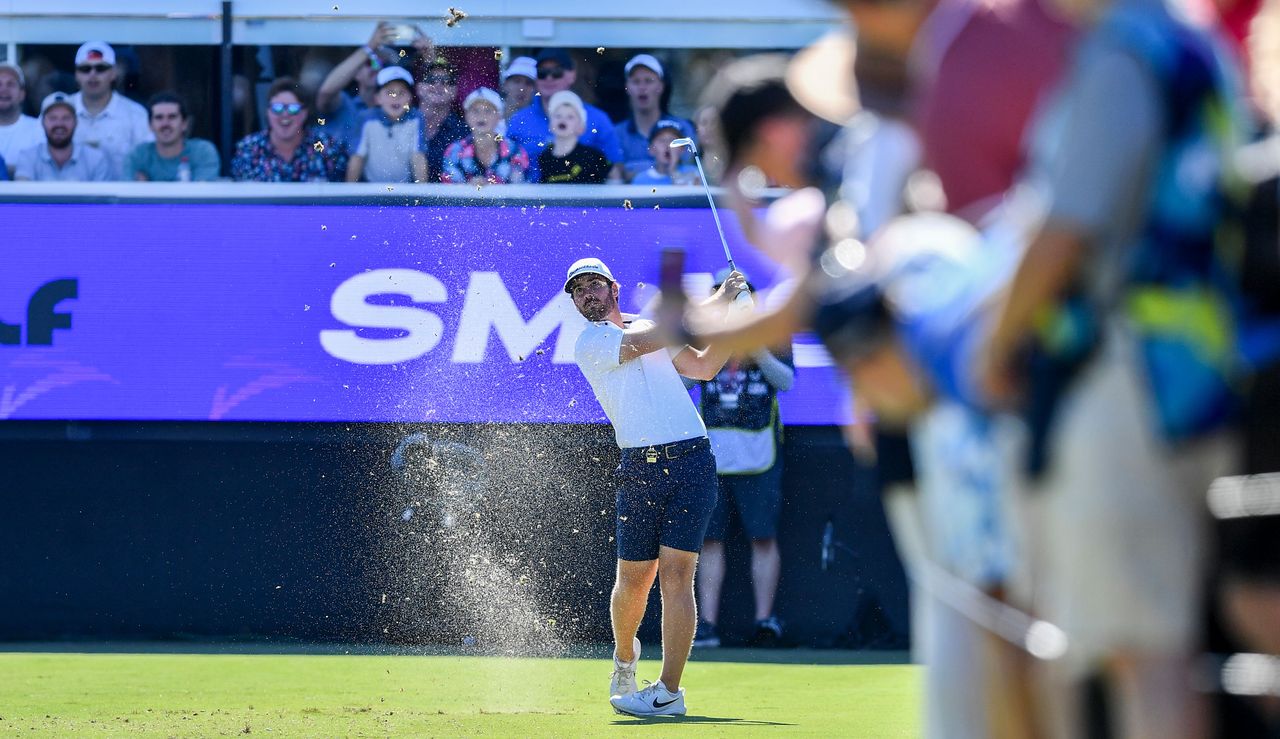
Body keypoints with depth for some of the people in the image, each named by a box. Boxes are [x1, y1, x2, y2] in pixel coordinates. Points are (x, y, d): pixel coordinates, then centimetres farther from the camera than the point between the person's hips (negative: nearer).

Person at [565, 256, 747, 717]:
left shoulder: (649, 326, 19)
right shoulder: (589, 343, 4)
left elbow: (704, 367, 22)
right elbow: (649, 341, -9)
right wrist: (715, 304, -4)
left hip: (691, 460, 2)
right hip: (639, 468, -2)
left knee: (675, 574, -10)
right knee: (633, 580, 1)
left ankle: (669, 692, -10)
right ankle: (624, 658, 33)